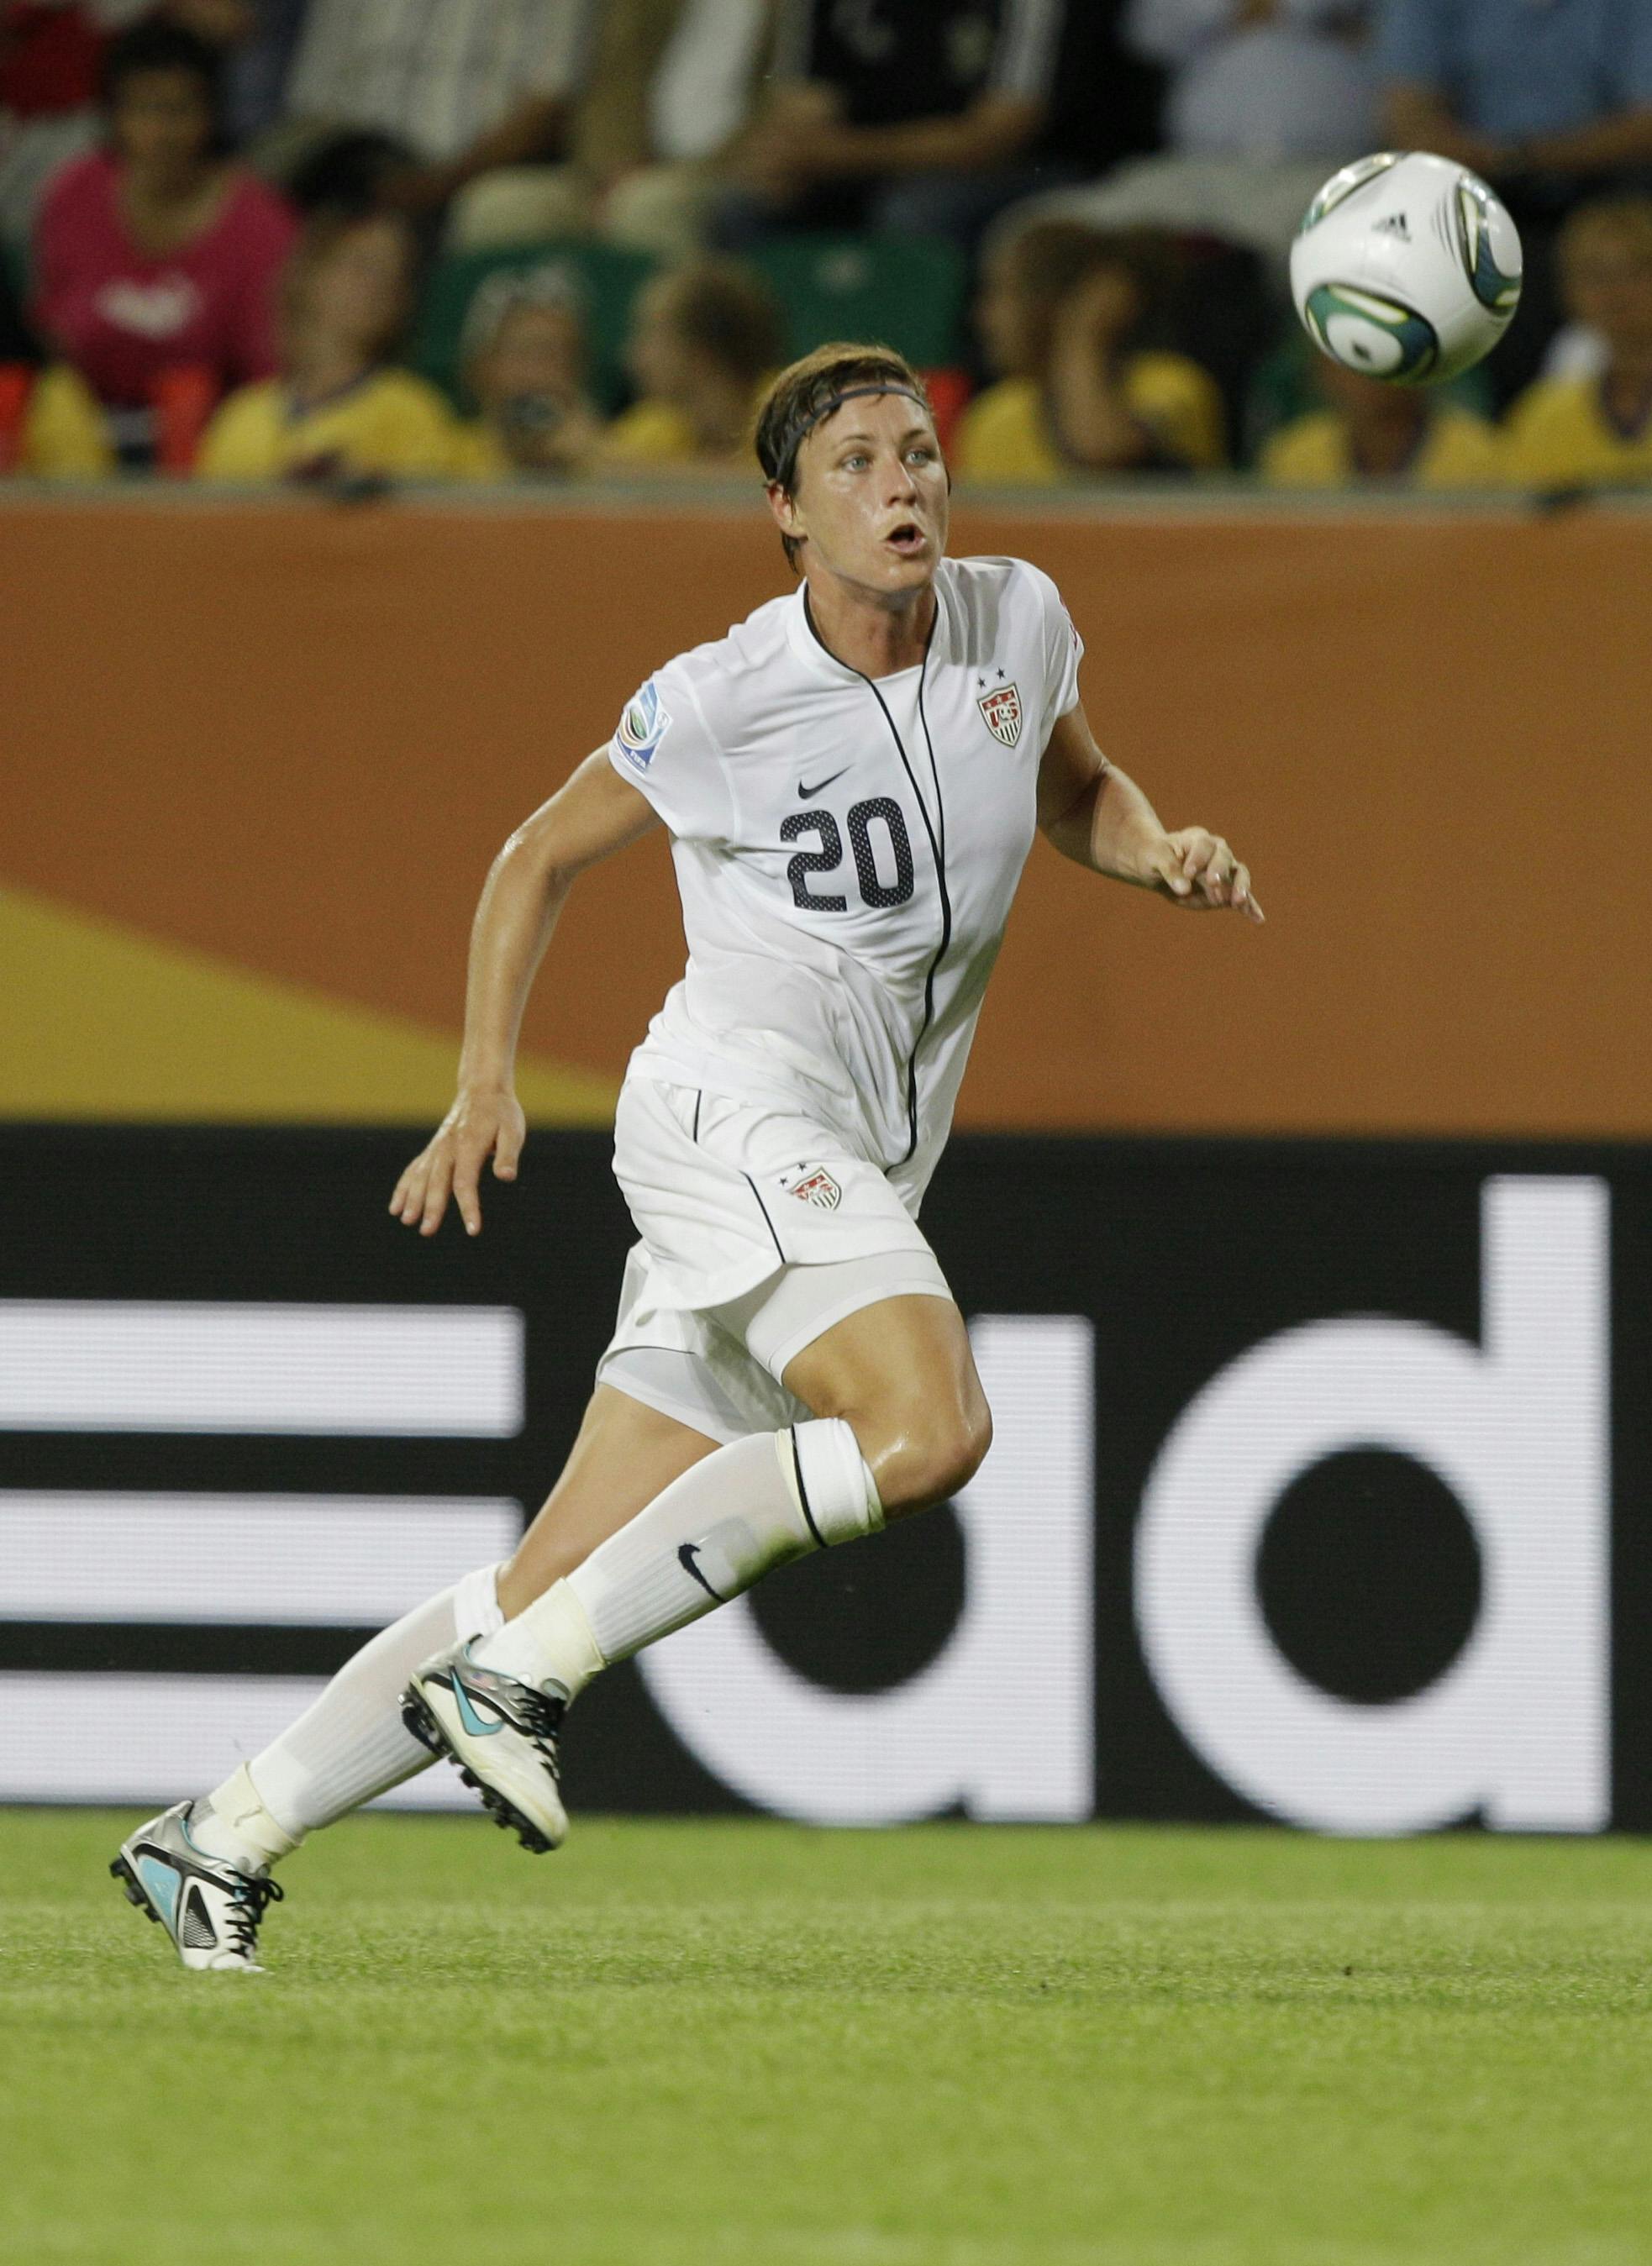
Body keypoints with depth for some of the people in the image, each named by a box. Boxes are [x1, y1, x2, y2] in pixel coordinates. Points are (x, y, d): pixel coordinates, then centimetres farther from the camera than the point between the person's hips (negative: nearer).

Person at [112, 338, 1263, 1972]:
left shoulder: (1017, 621, 7)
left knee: (555, 1594, 2)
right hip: (734, 1097, -6)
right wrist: (484, 1086, -2)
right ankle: (521, 1672, -24)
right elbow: (542, 857, 7)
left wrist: (1164, 854, 5)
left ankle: (221, 1839, 7)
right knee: (928, 1427, -30)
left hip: (858, 1177, 6)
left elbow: (1075, 794, 27)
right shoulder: (721, 701, -7)